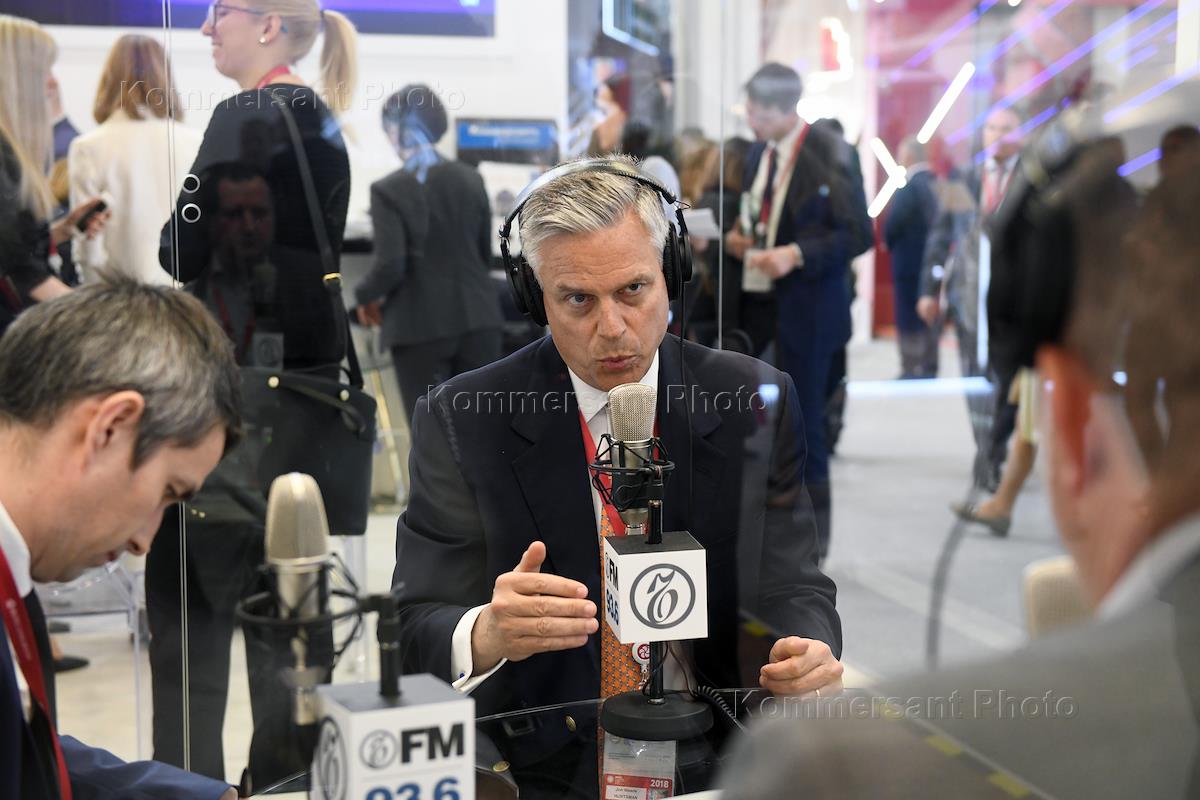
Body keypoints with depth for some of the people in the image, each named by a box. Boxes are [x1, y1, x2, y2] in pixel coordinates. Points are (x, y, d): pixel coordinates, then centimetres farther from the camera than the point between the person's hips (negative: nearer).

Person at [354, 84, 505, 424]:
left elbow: (390, 266, -16)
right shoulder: (471, 178, 5)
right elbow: (486, 252, 11)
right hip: (477, 318, 5)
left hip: (420, 326, -4)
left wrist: (366, 297, 2)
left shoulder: (389, 190, -11)